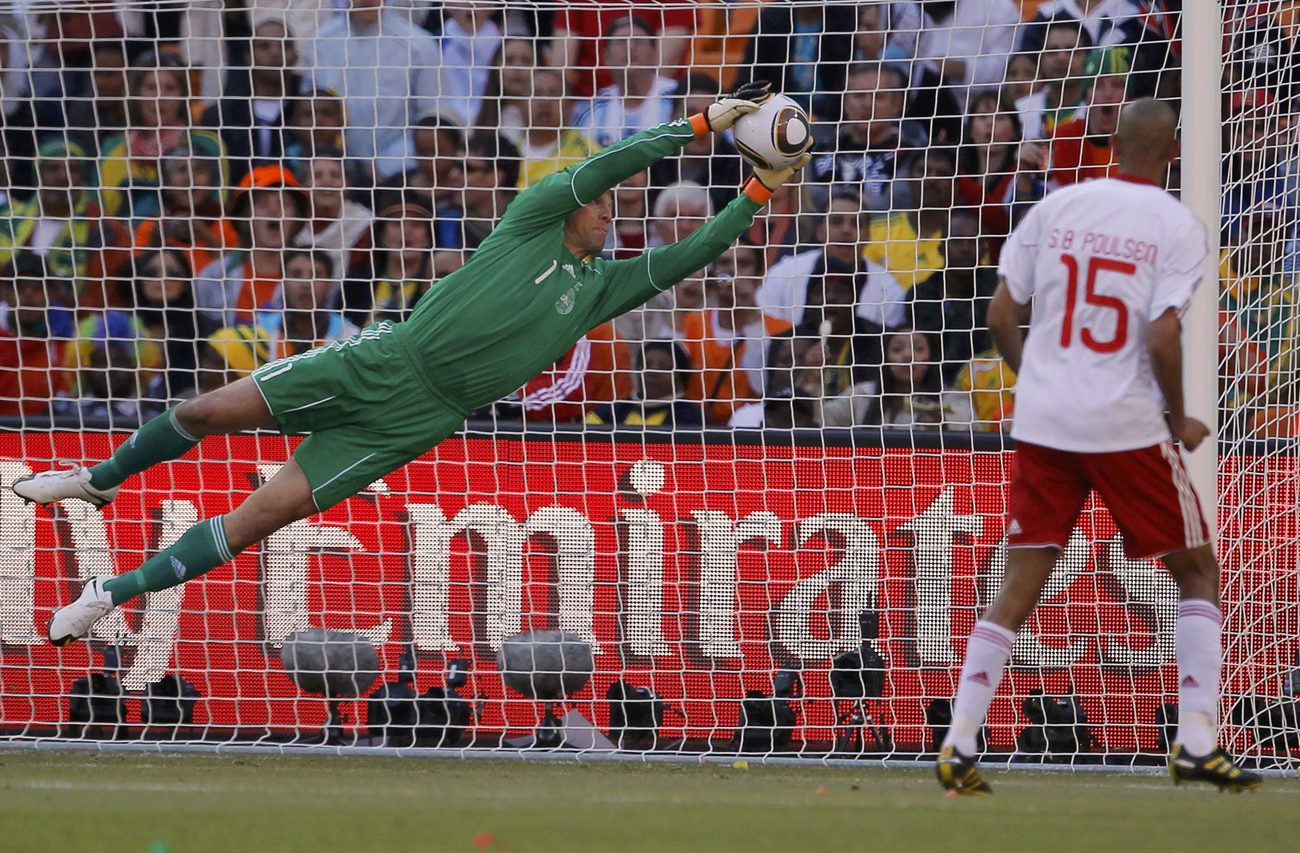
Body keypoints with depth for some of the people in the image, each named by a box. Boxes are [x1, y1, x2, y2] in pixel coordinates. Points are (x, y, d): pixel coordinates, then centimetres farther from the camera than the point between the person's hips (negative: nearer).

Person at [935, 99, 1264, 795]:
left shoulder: (1055, 208, 5)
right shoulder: (1177, 228, -6)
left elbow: (1000, 315, 4)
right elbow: (1163, 338, -16)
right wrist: (1180, 420, -1)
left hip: (1040, 422, 4)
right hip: (1128, 428, -4)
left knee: (1020, 587, 8)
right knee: (1197, 570, 11)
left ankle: (959, 745, -1)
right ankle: (1196, 743, 1)